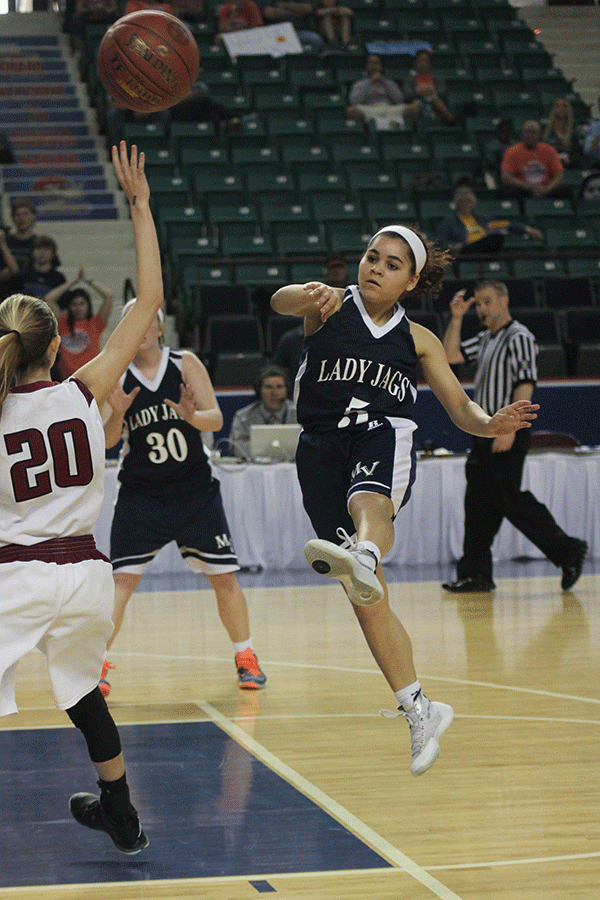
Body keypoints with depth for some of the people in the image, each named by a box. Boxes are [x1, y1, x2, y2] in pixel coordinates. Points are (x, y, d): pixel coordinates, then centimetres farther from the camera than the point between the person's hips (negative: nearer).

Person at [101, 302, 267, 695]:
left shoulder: (185, 363, -5)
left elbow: (217, 419, -11)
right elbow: (107, 441, -8)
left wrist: (193, 416, -32)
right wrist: (116, 414, -29)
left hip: (194, 489, 1)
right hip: (141, 493, -1)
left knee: (224, 575, 3)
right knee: (122, 578, -12)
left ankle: (246, 658, 20)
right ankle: (97, 664, -5)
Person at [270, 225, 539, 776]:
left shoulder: (417, 339, 15)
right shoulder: (332, 306, 11)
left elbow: (461, 408, 14)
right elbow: (280, 301, -11)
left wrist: (492, 424, -10)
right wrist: (310, 295, -36)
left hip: (383, 434, -1)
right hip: (323, 446, 1)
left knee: (368, 502, -39)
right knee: (366, 598, -1)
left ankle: (362, 555, -73)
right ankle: (419, 710, 7)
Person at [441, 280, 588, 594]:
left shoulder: (519, 338, -9)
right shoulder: (486, 339, 18)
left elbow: (525, 385, -17)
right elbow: (451, 355, 19)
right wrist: (456, 318, 9)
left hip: (508, 434, -9)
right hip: (485, 433, 9)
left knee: (510, 498, -11)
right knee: (478, 503, 5)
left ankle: (567, 551, -2)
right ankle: (476, 573, 7)